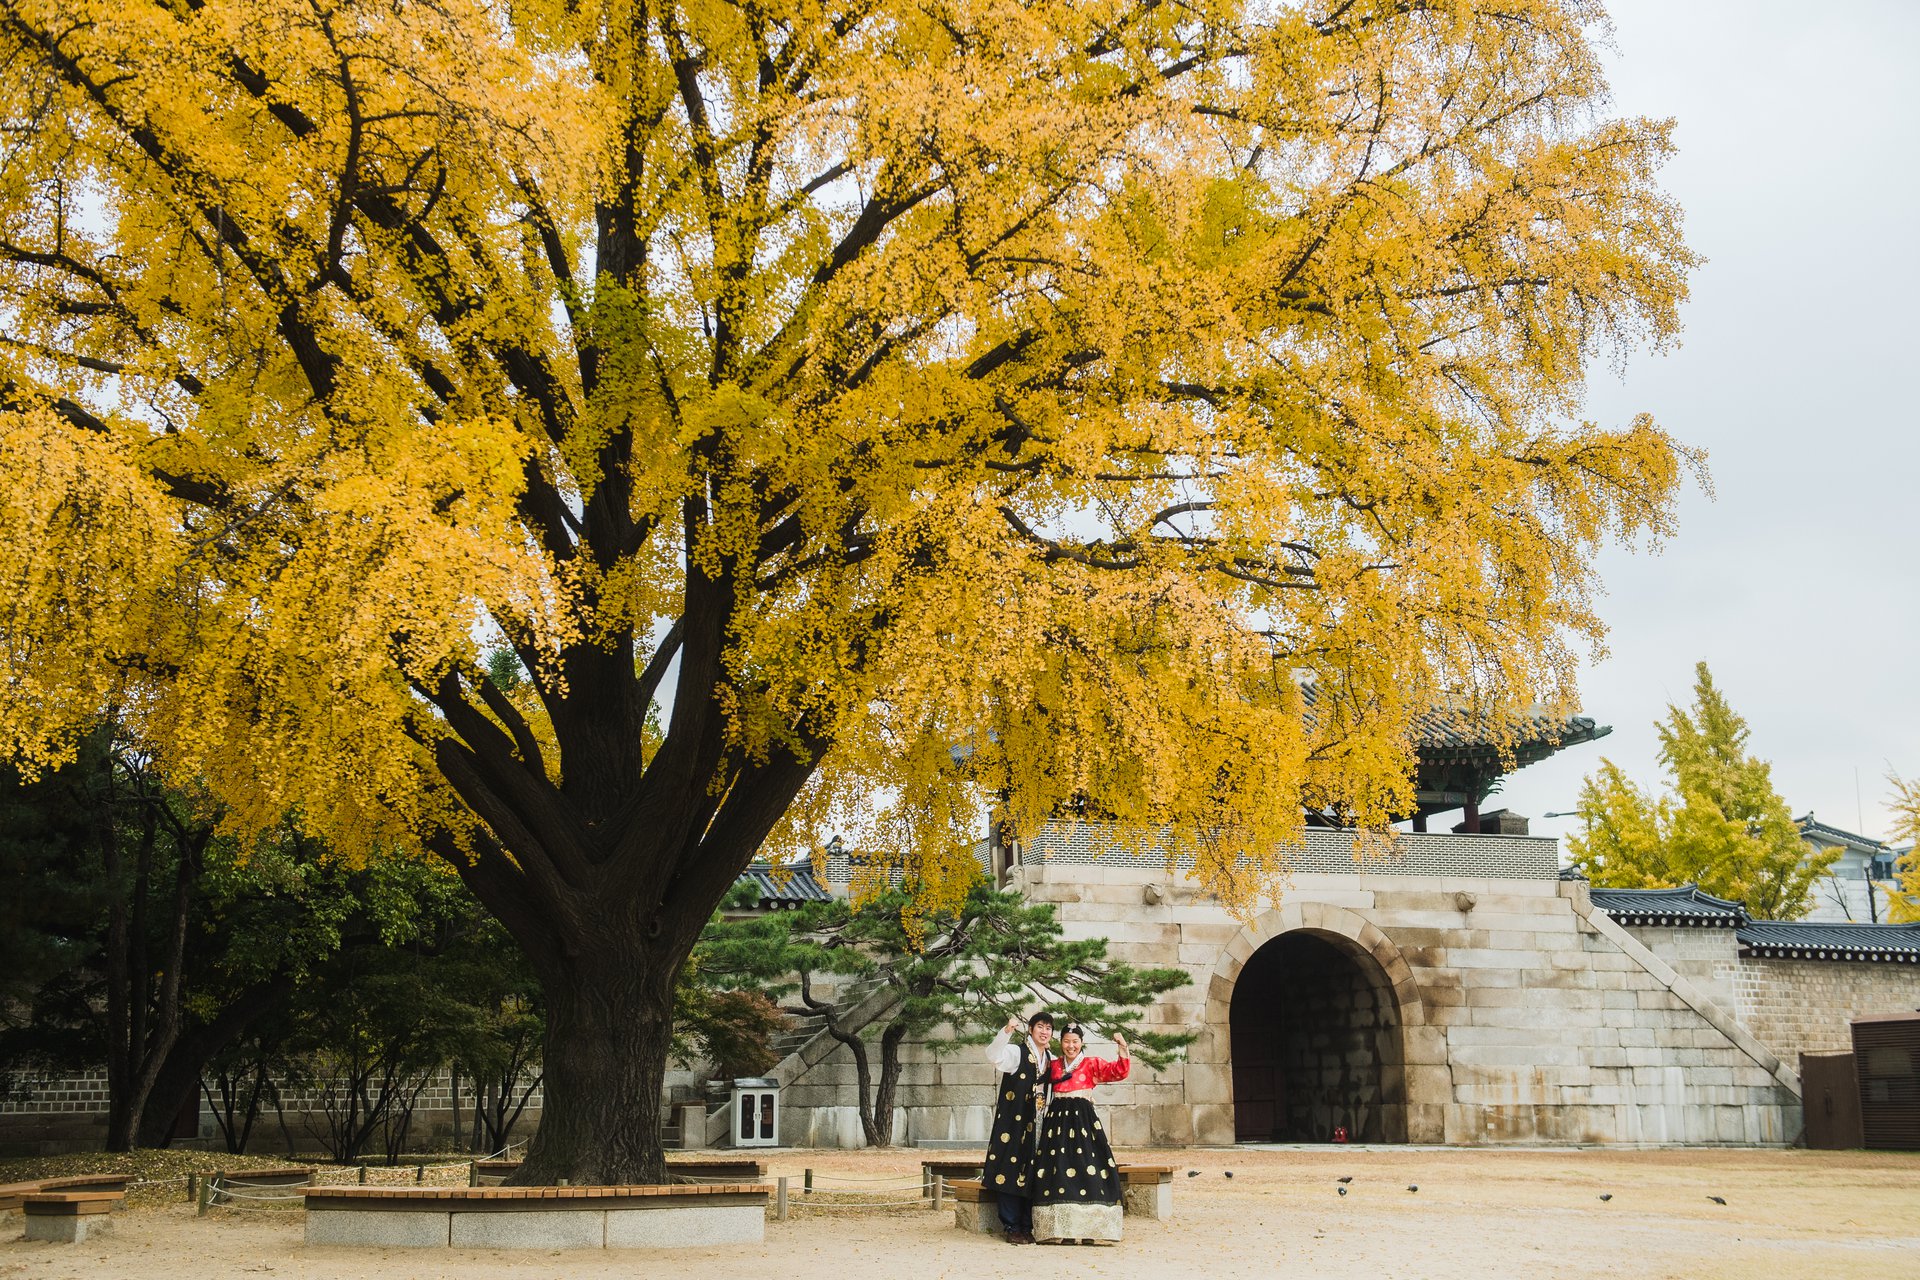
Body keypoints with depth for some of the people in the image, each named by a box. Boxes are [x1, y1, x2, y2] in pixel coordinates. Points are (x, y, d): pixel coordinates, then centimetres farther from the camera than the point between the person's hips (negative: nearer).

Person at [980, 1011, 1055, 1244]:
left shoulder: (1050, 1060, 13)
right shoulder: (1016, 1052, -7)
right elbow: (993, 1056, -28)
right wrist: (1007, 1031, -42)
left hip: (1035, 1127, 6)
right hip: (1012, 1124, -6)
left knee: (1031, 1176, 7)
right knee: (1011, 1173, -5)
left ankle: (1027, 1228, 14)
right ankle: (1012, 1228, 2)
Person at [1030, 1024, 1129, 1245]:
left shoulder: (1092, 1064, 5)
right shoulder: (1054, 1065, 15)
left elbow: (1118, 1071, -7)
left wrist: (1123, 1049, -21)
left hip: (1083, 1119, -3)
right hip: (1057, 1119, 3)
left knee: (1085, 1170, -9)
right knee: (1056, 1169, -2)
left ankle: (1087, 1228, -4)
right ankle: (1058, 1228, 2)